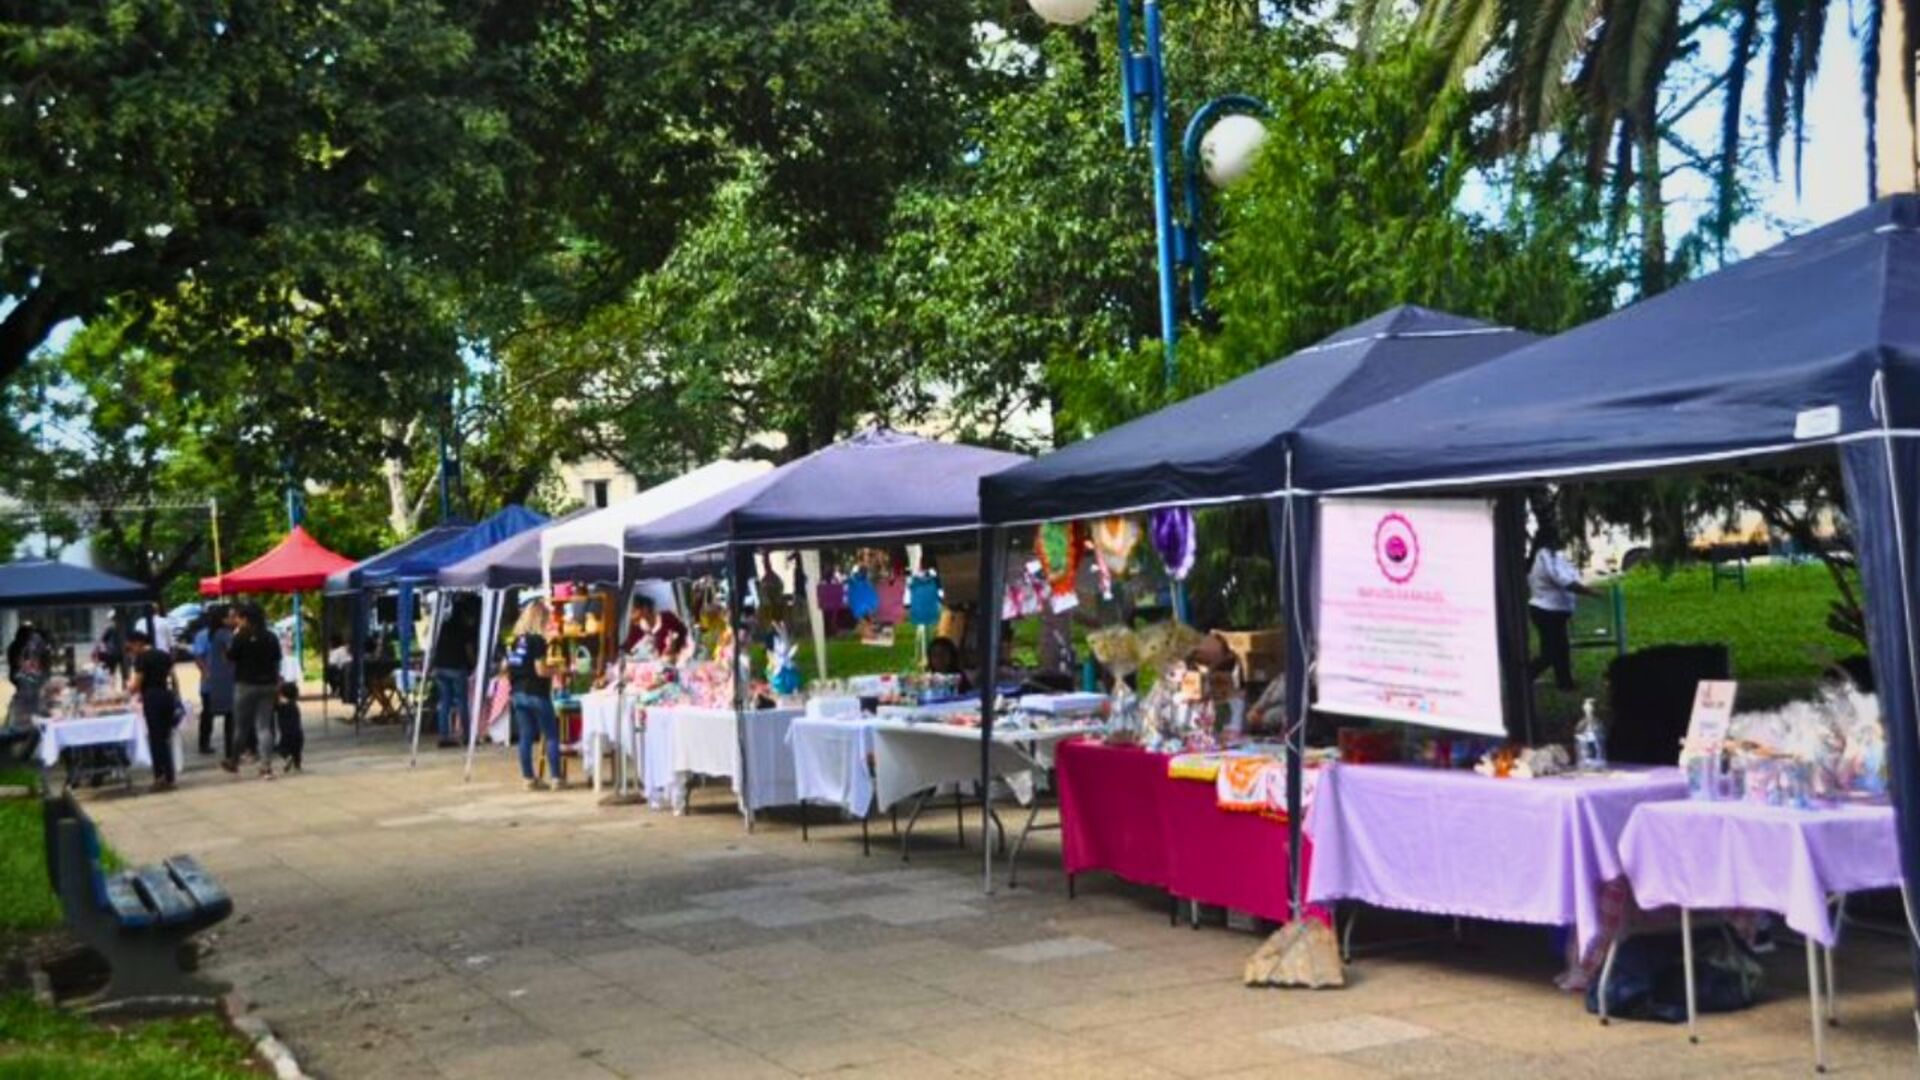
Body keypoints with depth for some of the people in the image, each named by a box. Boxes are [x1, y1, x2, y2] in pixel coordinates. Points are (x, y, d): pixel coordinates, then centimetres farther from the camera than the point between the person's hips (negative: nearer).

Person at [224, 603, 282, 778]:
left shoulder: (242, 637, -12)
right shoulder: (271, 637, 5)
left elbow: (230, 655, -6)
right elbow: (277, 660, 10)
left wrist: (234, 637, 2)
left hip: (246, 685, -4)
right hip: (268, 685, 4)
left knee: (241, 725, 10)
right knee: (264, 726, 4)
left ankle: (233, 761, 25)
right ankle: (266, 765, -4)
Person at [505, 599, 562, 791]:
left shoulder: (514, 640, 8)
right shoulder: (537, 640, -14)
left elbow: (505, 668, 12)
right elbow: (541, 670, -19)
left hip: (518, 694, 7)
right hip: (537, 694, -7)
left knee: (525, 737, 9)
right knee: (551, 736, 2)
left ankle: (529, 778, 11)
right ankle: (556, 777, 1)